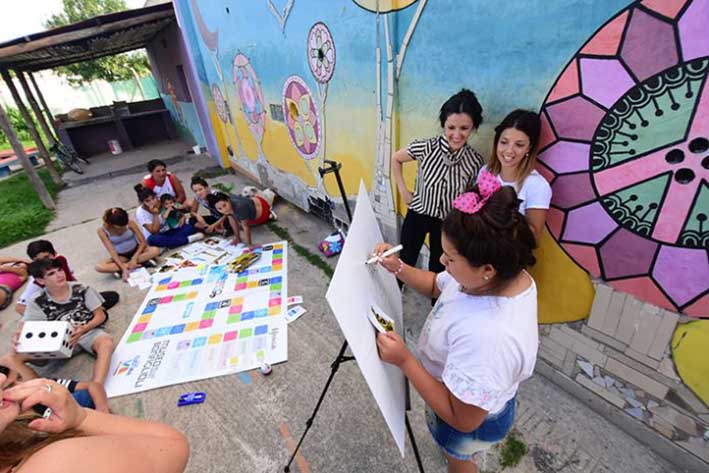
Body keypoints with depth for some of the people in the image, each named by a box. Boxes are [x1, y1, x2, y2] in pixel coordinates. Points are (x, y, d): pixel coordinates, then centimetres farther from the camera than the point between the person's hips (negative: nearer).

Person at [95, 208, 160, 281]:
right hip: (121, 256, 0)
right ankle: (142, 262, -28)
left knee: (156, 250, -30)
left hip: (136, 251, 0)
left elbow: (143, 242, -17)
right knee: (99, 267, -27)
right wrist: (123, 268, -30)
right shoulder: (102, 231, -19)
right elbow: (112, 252, -22)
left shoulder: (130, 223, -20)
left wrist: (134, 258, -27)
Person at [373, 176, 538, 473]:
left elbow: (463, 419, -33)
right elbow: (436, 286, -2)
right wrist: (398, 268, -17)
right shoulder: (506, 276, -20)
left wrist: (404, 361, -37)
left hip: (471, 421, -7)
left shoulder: (488, 337, -47)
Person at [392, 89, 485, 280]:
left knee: (438, 268, 19)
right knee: (405, 262, 11)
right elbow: (396, 159, -1)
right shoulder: (425, 148, -19)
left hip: (448, 222, 1)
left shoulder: (476, 161, -15)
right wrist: (403, 191, -3)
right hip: (418, 214, -1)